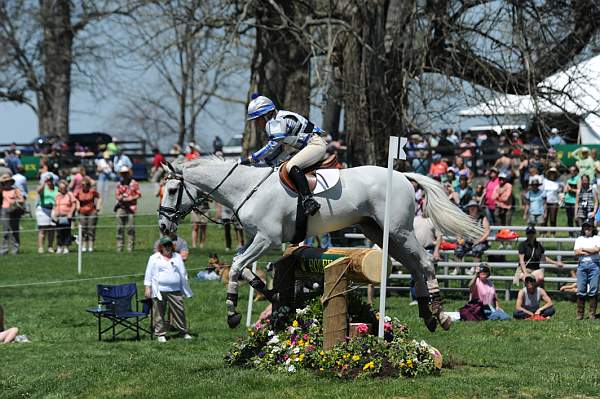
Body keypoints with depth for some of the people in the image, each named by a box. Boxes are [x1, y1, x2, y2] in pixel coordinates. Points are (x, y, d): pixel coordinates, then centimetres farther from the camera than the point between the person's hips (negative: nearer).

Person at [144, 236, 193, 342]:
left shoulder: (177, 257, 15)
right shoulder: (154, 258, 6)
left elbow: (183, 273, 18)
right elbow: (149, 274, 5)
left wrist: (185, 289, 16)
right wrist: (147, 288, -3)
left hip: (175, 291, 2)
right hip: (159, 291, -2)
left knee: (179, 311, 1)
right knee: (159, 313, 0)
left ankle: (183, 332, 11)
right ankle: (160, 334, 7)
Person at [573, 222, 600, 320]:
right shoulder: (579, 239, 16)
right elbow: (577, 252, 2)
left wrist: (583, 249, 0)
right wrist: (590, 251, -5)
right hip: (582, 264, 1)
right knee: (581, 290, -4)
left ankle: (592, 314, -1)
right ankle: (580, 314, -1)